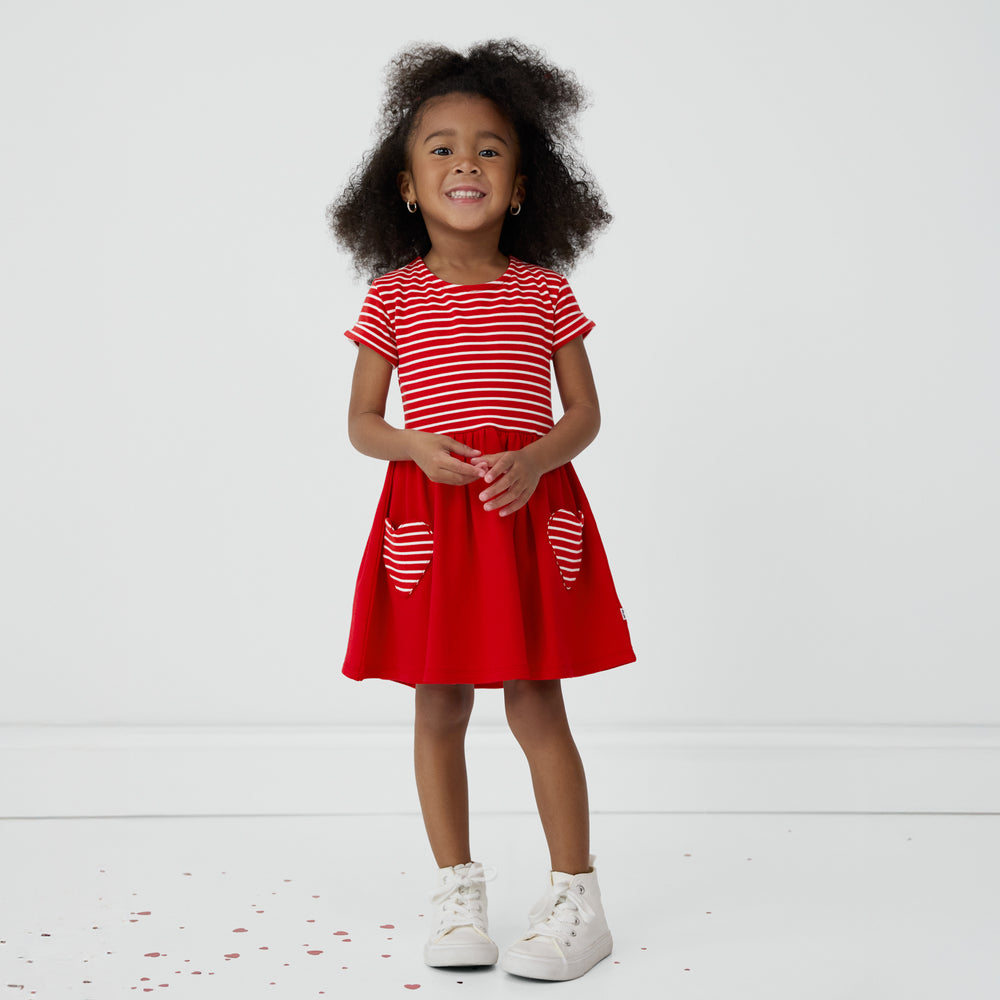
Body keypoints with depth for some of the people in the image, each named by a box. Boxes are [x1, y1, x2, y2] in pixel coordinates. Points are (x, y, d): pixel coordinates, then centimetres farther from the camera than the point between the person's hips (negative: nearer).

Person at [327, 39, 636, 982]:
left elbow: (585, 413, 5)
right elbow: (361, 421, 5)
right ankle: (457, 889, 23)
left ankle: (575, 897, 12)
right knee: (439, 708, 8)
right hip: (427, 515, 1)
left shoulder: (545, 293, 2)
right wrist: (414, 444, -15)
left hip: (529, 510, -1)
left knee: (534, 703, 0)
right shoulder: (391, 297, 2)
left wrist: (535, 459, -15)